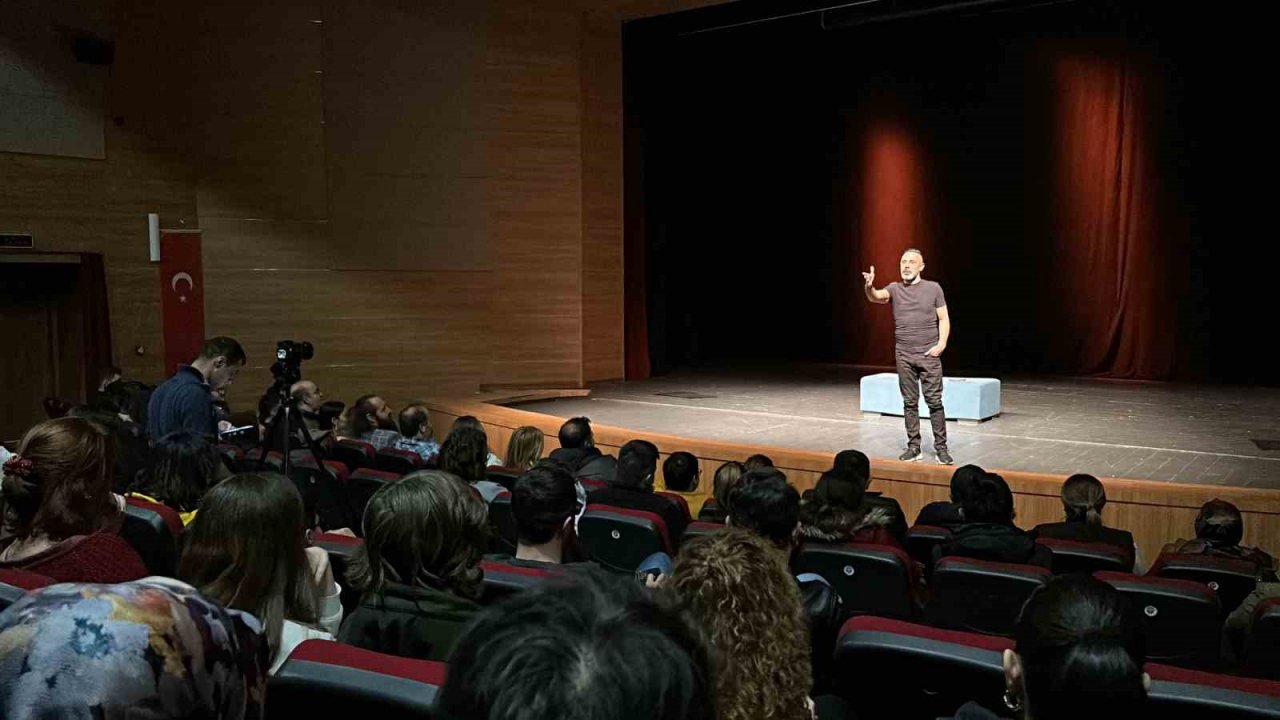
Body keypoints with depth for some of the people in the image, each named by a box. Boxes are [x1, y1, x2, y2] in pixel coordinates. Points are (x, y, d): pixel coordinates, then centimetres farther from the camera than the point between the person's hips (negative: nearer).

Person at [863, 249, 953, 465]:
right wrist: (869, 286, -40)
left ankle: (941, 448, 5)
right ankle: (913, 447, 13)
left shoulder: (933, 288, 2)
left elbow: (944, 319, 4)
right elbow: (876, 296, -17)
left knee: (934, 402, -2)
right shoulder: (894, 289, 4)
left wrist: (942, 344, -10)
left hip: (929, 355, -2)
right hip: (904, 356, 2)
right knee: (910, 403, 7)